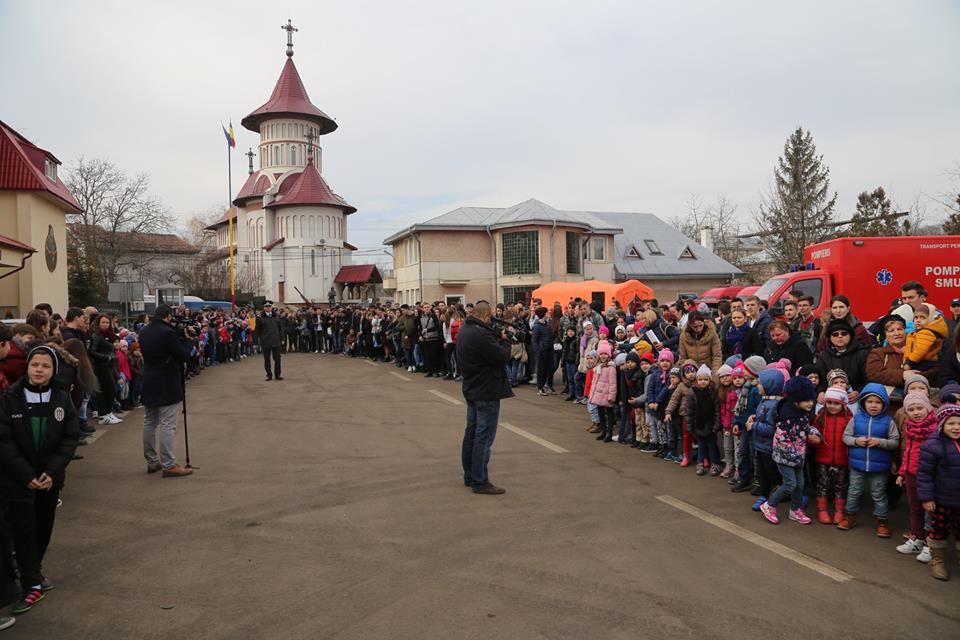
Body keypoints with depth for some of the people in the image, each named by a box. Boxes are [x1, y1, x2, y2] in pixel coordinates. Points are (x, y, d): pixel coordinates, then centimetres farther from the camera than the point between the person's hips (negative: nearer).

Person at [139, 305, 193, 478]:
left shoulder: (144, 332, 6)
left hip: (149, 384, 8)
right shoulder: (168, 333, -19)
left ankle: (152, 462, 23)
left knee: (149, 423, 14)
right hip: (167, 386, -8)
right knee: (167, 425, -6)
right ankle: (169, 465, -4)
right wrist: (185, 339, 1)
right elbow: (184, 355, -15)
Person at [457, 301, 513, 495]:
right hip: (486, 392, -10)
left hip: (471, 390, 10)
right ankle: (480, 482, 1)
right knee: (484, 437, -4)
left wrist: (498, 338, 1)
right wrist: (504, 339, -5)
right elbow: (502, 357, -22)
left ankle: (469, 476, 27)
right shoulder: (481, 334, -25)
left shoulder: (464, 330, 8)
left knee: (472, 432, 17)